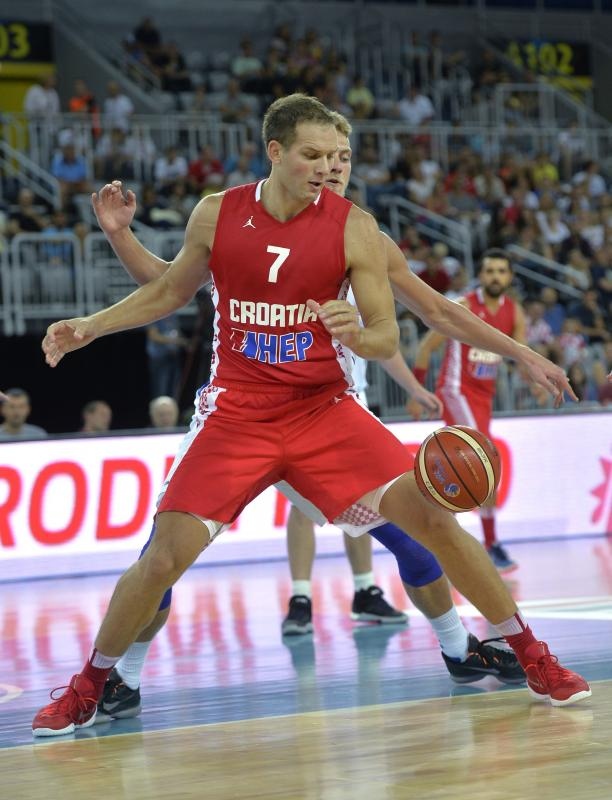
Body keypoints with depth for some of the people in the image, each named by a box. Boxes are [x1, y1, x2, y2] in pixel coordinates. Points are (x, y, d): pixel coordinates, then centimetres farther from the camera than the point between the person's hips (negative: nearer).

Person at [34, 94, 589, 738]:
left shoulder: (353, 227, -8)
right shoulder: (216, 215, -3)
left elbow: (387, 339, -6)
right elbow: (171, 291, 15)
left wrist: (357, 335, -29)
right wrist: (91, 326, 8)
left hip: (325, 408, 0)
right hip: (238, 413, 0)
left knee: (432, 517, -12)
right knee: (165, 555, -9)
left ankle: (532, 659, 2)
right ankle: (88, 689, 13)